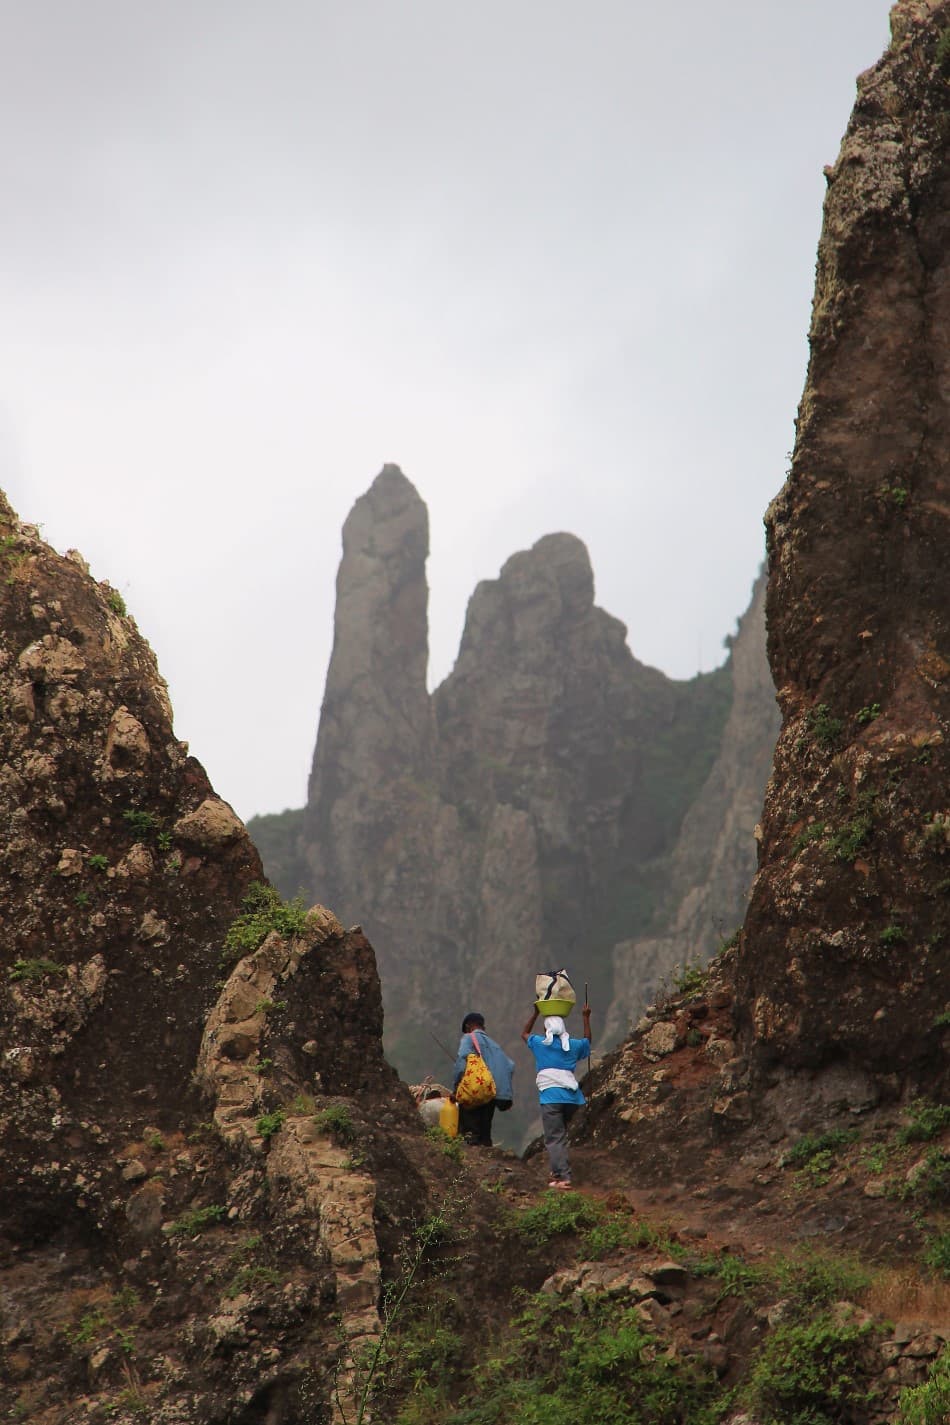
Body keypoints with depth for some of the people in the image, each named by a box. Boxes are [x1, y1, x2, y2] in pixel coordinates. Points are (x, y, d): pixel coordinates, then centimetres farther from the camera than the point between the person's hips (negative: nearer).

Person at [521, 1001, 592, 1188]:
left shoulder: (540, 1044, 6)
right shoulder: (572, 1045, 13)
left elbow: (524, 1033, 27)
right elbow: (587, 1040, 37)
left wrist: (535, 1014, 34)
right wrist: (586, 1018, 45)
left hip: (551, 1097, -4)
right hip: (571, 1097, 4)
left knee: (554, 1138, -8)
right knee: (560, 1134, 20)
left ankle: (563, 1176, -18)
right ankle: (559, 1170, 18)